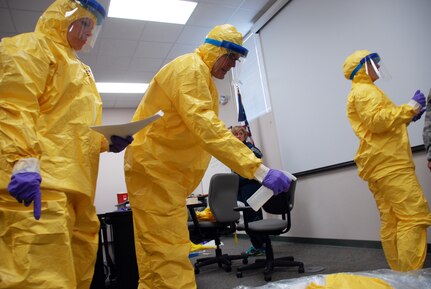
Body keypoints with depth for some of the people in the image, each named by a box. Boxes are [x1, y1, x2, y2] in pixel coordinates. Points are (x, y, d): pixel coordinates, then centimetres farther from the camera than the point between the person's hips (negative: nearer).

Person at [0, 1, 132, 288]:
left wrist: (108, 142, 14)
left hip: (74, 184, 10)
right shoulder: (31, 47, 5)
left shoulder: (78, 69, 32)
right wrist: (23, 161, -26)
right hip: (40, 183, -9)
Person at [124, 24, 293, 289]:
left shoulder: (199, 74, 21)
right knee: (170, 255, -11)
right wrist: (258, 169, -35)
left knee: (158, 256, 14)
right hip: (154, 170, -11)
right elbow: (204, 124, -30)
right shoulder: (190, 68, -13)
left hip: (160, 171, 11)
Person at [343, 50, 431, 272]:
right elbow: (377, 121, -18)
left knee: (390, 221, 7)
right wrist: (410, 107, -11)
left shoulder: (363, 91, 29)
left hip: (380, 164, 10)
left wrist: (407, 117, 15)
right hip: (388, 162, -10)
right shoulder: (364, 90, -3)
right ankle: (411, 274, -13)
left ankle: (400, 272, 11)